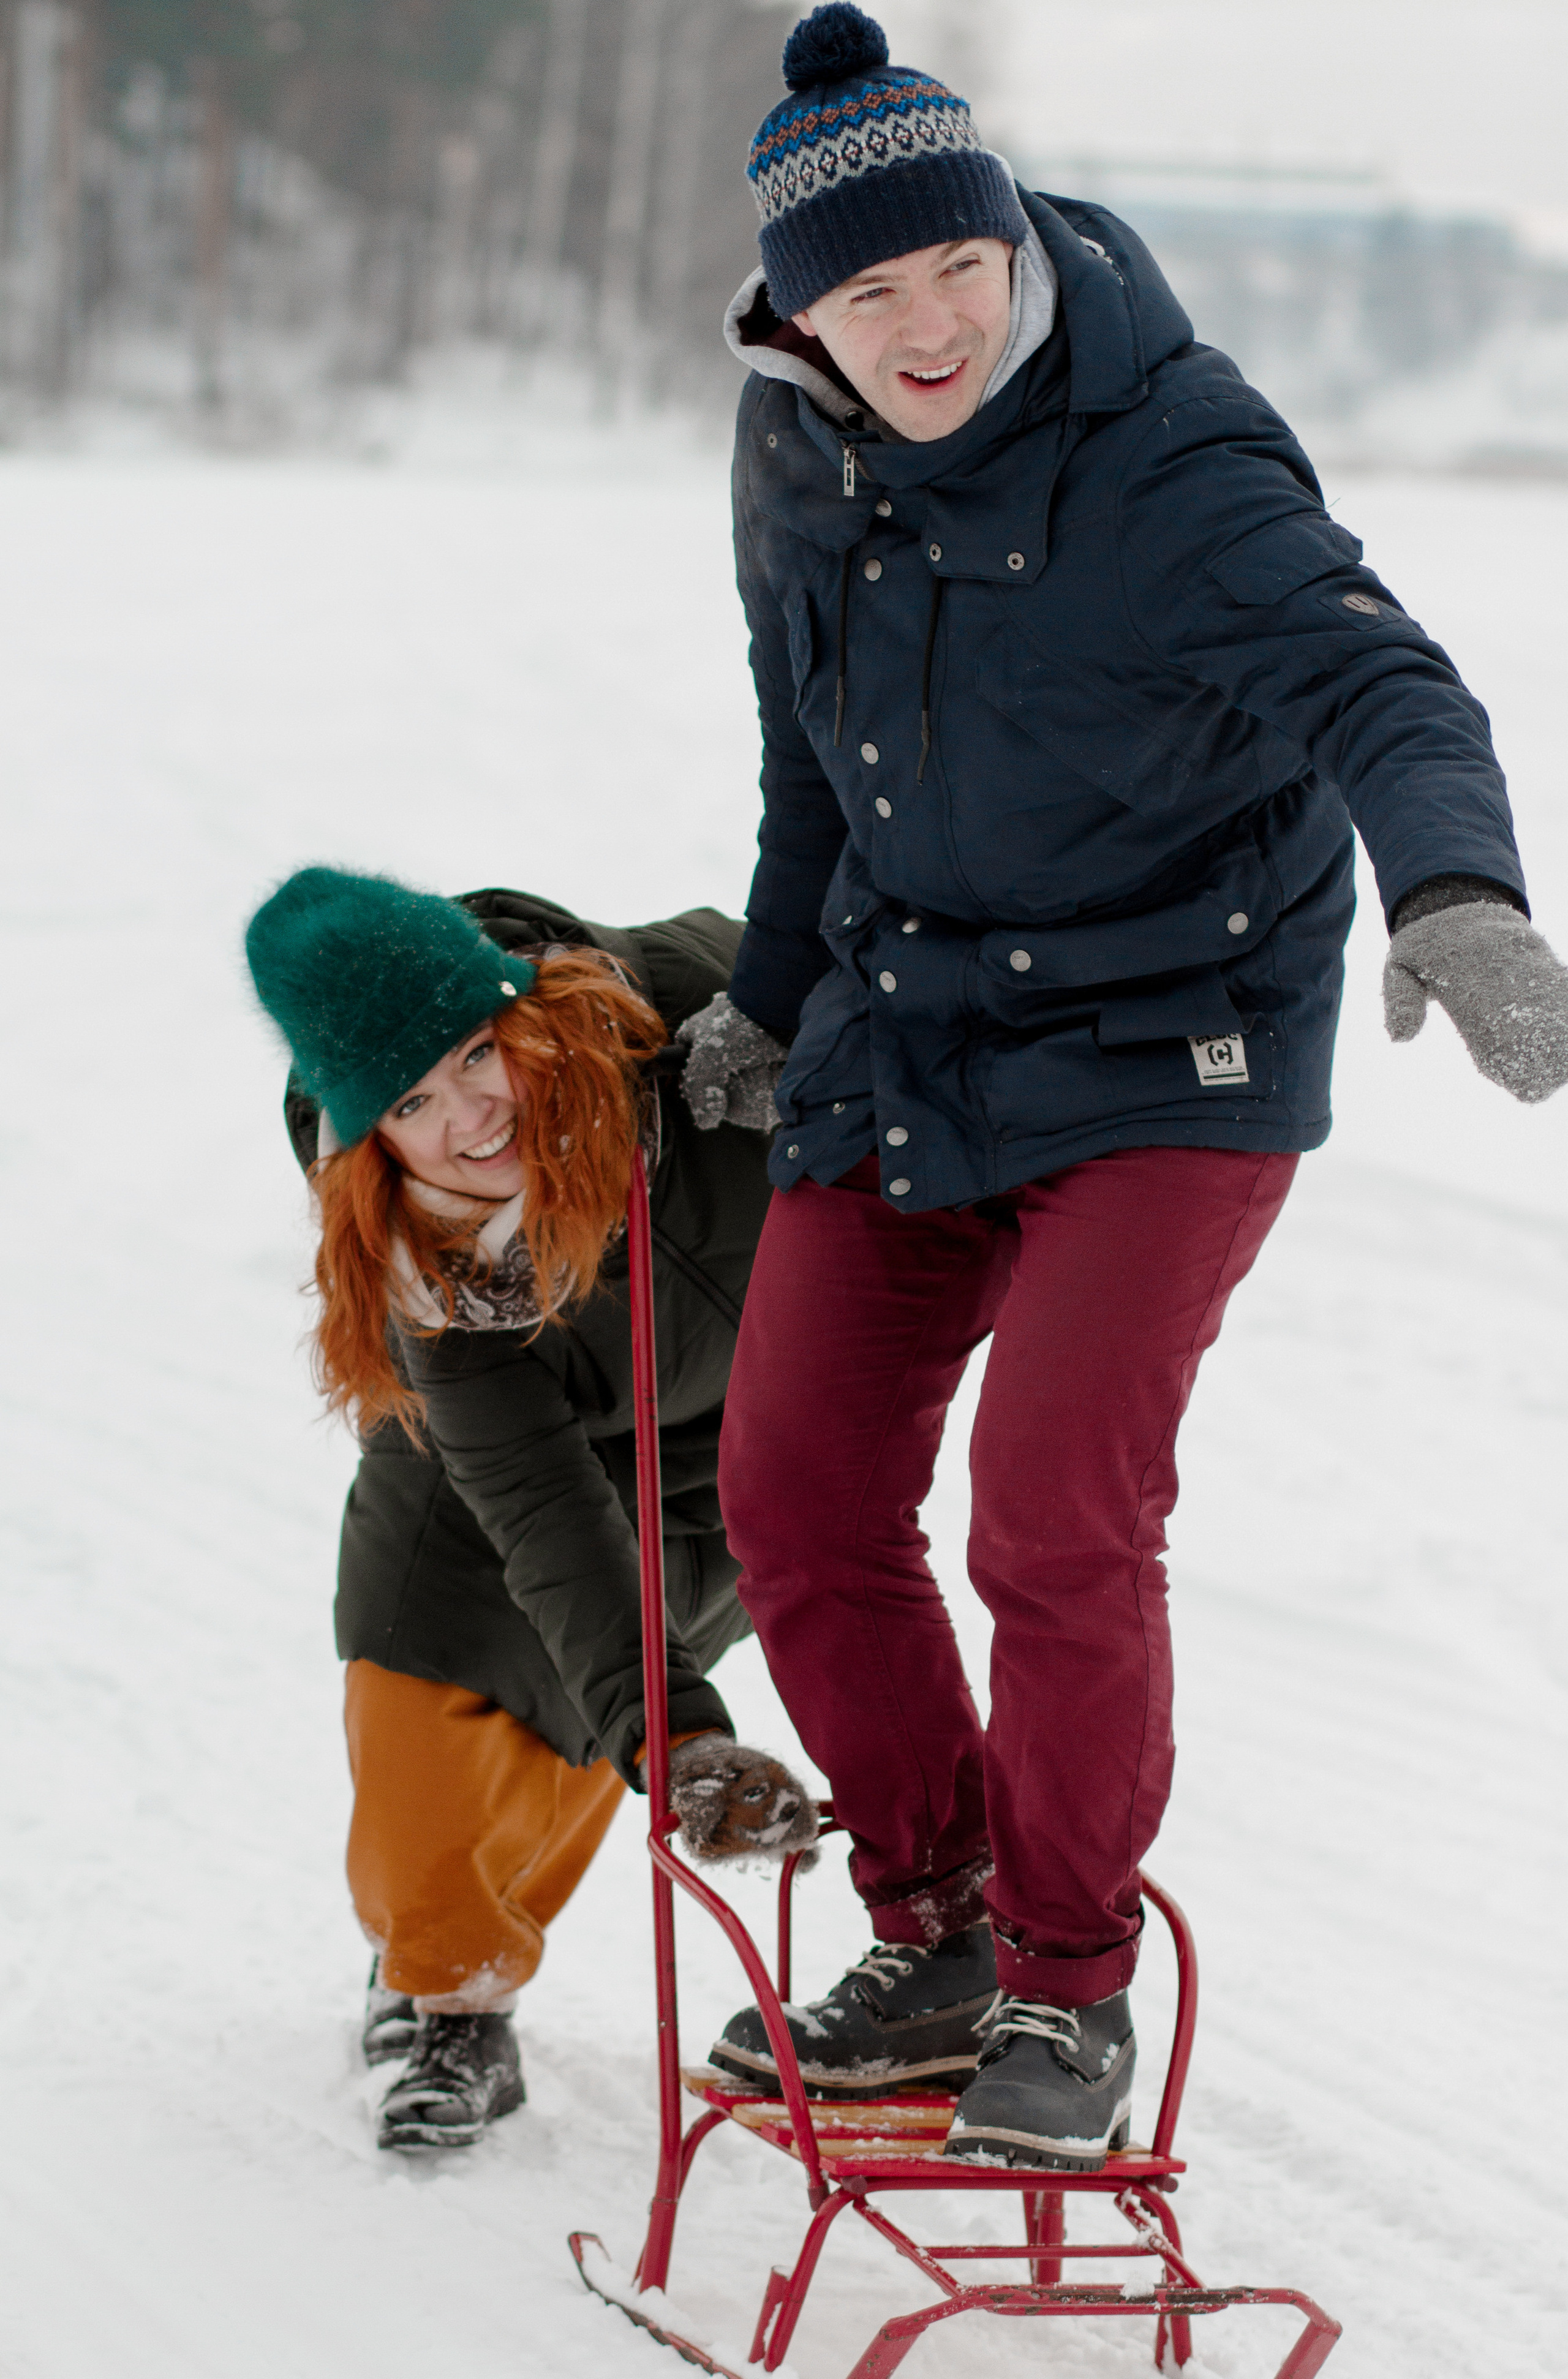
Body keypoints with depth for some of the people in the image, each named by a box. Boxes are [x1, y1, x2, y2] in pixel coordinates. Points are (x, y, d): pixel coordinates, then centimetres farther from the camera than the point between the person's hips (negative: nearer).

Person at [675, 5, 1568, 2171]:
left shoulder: (1171, 456, -23)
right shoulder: (799, 445, -3)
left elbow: (1370, 682, -37)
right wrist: (769, 999, 23)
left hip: (1168, 1051, -6)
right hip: (907, 1039, 6)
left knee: (1058, 1509, -16)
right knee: (795, 1492, 4)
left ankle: (1074, 1994, 4)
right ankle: (937, 1947, 22)